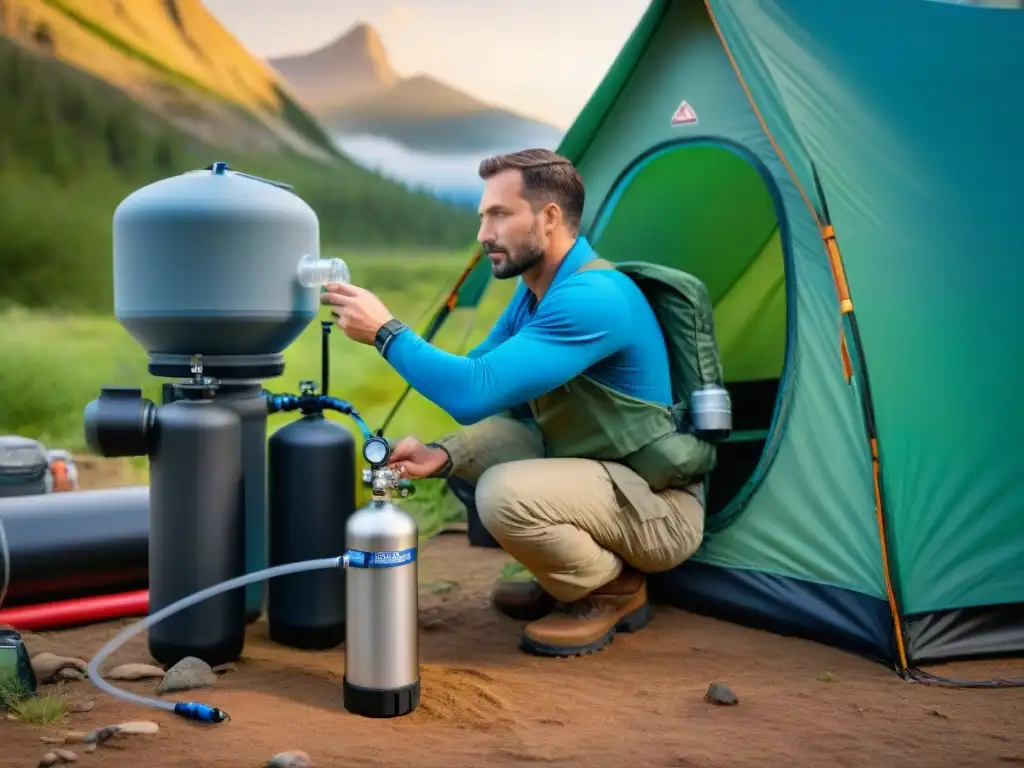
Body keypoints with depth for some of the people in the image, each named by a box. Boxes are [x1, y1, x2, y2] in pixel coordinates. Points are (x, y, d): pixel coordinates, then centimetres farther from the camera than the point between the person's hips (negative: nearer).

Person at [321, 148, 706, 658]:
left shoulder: (594, 298, -27)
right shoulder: (534, 290, 5)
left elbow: (476, 392, -34)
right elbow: (487, 395, 7)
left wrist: (385, 332, -25)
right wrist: (442, 455, -13)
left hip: (659, 506, -9)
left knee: (506, 494, -31)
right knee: (473, 439, -1)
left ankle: (613, 591, -2)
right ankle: (568, 580, 10)